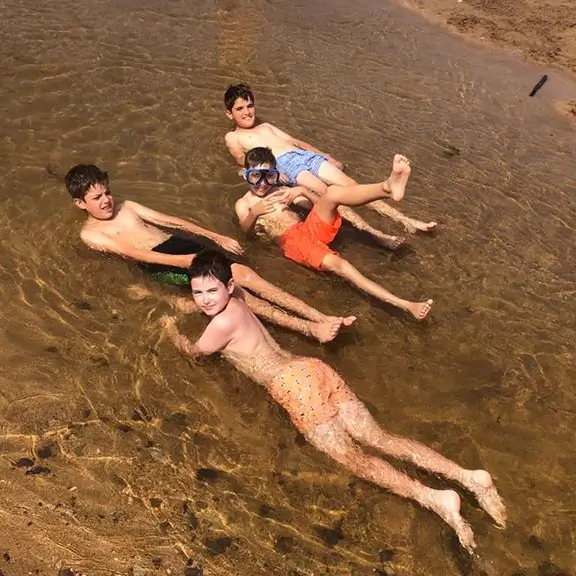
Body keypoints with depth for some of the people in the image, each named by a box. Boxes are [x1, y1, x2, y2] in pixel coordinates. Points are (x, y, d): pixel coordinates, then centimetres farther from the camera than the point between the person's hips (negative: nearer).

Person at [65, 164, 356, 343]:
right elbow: (134, 253, -10)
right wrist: (182, 261, -23)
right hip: (160, 264, -6)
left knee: (243, 273, -17)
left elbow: (170, 220, 17)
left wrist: (217, 237, 10)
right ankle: (309, 329, -33)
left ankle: (322, 318, -22)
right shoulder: (90, 234, 5)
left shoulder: (126, 206, 22)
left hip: (179, 243, 6)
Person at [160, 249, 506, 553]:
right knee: (380, 440, 2)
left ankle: (435, 499, -18)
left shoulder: (223, 322, -9)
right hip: (312, 369, 9)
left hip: (294, 383, -8)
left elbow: (193, 351, 11)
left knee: (353, 458, -6)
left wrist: (172, 328, 27)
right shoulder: (235, 300, 16)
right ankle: (467, 476, -5)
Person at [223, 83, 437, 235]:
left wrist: (326, 156, 19)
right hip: (285, 164, -5)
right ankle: (374, 234, -43)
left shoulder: (266, 126, 34)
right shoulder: (232, 137, 18)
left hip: (305, 156, 5)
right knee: (326, 194, -30)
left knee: (350, 185, -14)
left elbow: (295, 141, 30)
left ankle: (405, 221, -22)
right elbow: (243, 159, -1)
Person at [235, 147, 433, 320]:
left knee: (332, 193, -24)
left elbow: (318, 202, 16)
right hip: (293, 242, -5)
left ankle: (388, 187, -51)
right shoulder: (243, 203, 13)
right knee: (335, 263, -32)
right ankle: (402, 304, -41)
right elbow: (246, 229, -7)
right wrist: (254, 213, -26)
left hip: (311, 228, 5)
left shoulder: (280, 191, 23)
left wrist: (302, 191, -2)